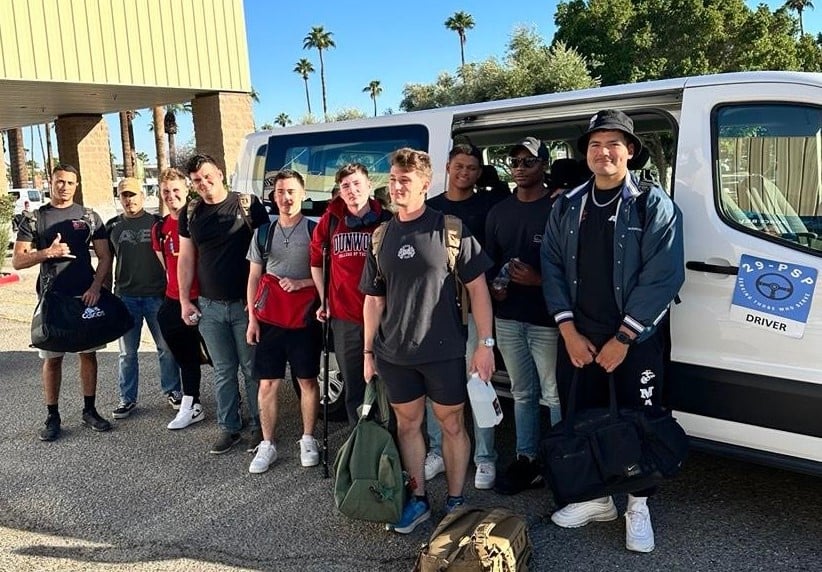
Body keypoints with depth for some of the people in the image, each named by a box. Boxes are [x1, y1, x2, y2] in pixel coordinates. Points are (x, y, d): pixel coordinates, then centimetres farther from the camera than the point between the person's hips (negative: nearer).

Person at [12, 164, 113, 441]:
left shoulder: (89, 217, 6)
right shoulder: (34, 219, 4)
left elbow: (105, 257, 3)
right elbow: (17, 261, 1)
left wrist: (95, 287, -11)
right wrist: (47, 252, -16)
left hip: (85, 296, 1)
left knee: (88, 352, 6)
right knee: (52, 357, 3)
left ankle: (89, 410, 16)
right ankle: (53, 417, 12)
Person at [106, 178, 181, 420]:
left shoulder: (157, 223, 2)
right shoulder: (113, 226, 8)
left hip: (157, 295, -1)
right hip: (125, 297, 2)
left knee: (166, 347, 5)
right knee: (127, 352, 8)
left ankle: (172, 391, 19)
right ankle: (127, 398, 17)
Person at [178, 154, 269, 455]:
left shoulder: (247, 203, -5)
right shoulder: (189, 213, 7)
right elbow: (186, 258, 11)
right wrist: (184, 300, 6)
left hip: (245, 303, -3)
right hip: (210, 306, 4)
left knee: (253, 368, 4)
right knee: (223, 371, 11)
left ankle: (259, 426, 16)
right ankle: (228, 428, 21)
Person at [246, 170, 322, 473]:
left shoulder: (315, 230, -2)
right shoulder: (263, 233, 9)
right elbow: (254, 277, 11)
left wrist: (300, 283, -17)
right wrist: (252, 318, 4)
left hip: (305, 320, -2)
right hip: (269, 320, 3)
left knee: (308, 381, 6)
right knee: (268, 383, 4)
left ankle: (308, 440, 21)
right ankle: (267, 444, 15)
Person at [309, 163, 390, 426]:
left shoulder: (387, 221, -2)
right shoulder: (331, 220, 4)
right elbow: (316, 261, 16)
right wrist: (324, 301, 12)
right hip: (345, 319, 2)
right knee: (353, 390, 11)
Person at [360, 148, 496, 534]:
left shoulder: (449, 228, -6)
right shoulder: (382, 235, 7)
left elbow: (477, 286, -6)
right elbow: (373, 299, 12)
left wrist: (485, 343, -10)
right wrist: (368, 350, 10)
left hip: (444, 350, -4)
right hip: (394, 352, 4)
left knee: (452, 423, 8)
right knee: (408, 422, 14)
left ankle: (456, 502, 25)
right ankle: (417, 499, 29)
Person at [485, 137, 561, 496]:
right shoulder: (498, 213, 13)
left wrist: (538, 280, -20)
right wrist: (494, 288, -1)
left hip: (546, 319, -6)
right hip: (508, 318, 6)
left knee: (554, 395, -2)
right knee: (522, 392, 15)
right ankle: (526, 460, 26)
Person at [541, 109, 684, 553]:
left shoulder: (653, 204, -7)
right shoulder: (567, 206, 6)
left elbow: (663, 276, -13)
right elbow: (553, 268, 3)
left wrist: (622, 338, -15)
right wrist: (570, 332, -6)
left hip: (636, 340, -3)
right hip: (577, 338, 4)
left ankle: (638, 506, 26)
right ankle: (597, 498, 30)